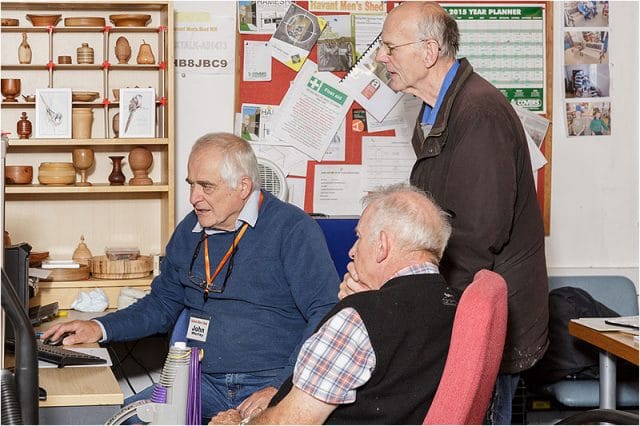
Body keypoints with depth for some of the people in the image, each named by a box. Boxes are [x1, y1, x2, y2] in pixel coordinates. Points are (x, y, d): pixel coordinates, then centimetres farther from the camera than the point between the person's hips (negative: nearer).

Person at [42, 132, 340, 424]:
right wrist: (100, 328, 12)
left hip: (272, 384, -5)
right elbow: (162, 305, 27)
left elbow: (327, 313, -12)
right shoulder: (190, 230, 15)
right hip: (203, 384, 5)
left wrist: (282, 389, -20)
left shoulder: (293, 229, -6)